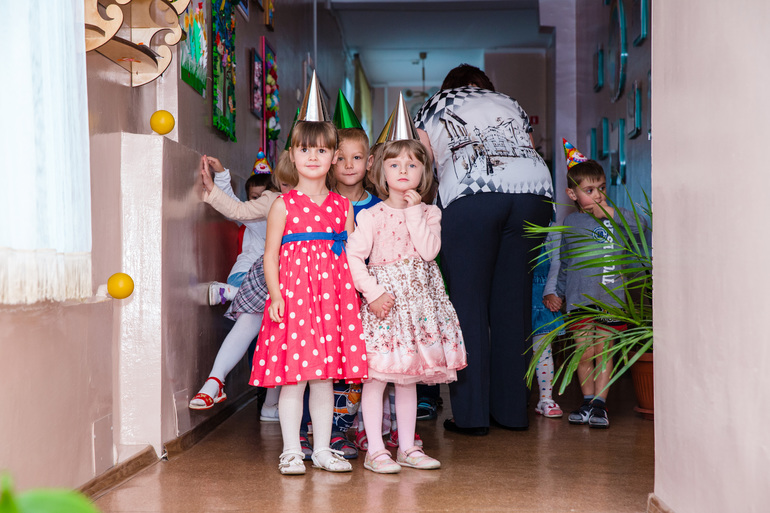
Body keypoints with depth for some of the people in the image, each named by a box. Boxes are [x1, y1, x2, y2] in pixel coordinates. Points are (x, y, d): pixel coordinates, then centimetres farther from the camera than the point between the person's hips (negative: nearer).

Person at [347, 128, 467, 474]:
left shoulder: (429, 213, 7)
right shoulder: (371, 215, -4)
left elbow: (429, 251, -9)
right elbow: (353, 256, -10)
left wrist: (414, 212, -10)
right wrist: (373, 292, -16)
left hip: (418, 298, 4)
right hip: (384, 298, -4)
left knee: (409, 377, 11)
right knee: (376, 375, -4)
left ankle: (407, 448, 20)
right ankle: (375, 451, 4)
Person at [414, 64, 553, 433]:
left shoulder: (433, 105, 25)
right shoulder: (510, 104, 34)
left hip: (469, 194, -4)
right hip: (534, 187, 4)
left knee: (467, 301, 0)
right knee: (513, 301, 8)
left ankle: (471, 414, -2)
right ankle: (512, 411, 12)